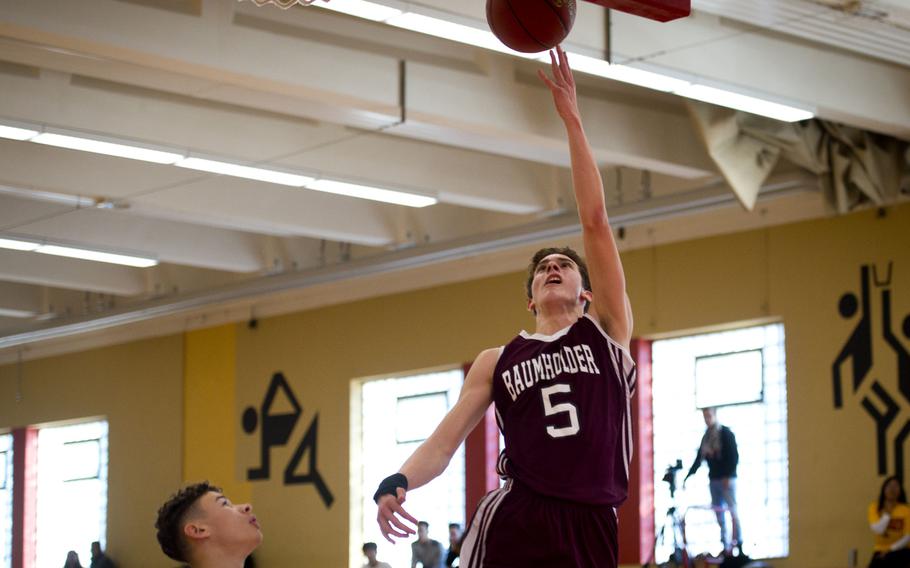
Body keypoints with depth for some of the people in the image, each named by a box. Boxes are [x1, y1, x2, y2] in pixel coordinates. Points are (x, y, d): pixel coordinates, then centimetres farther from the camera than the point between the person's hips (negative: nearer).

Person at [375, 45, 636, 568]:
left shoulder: (607, 330, 11)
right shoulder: (496, 362, 15)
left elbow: (596, 223, 5)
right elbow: (443, 442, 8)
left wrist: (571, 119, 2)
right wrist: (398, 483, -15)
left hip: (593, 526, 0)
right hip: (513, 523, 0)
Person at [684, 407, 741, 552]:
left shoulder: (726, 433, -5)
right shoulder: (706, 436, 12)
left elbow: (734, 456, -10)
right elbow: (699, 458, 13)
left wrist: (728, 476, -17)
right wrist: (689, 475, 7)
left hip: (727, 479, -6)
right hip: (713, 479, 6)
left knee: (732, 509, -6)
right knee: (719, 512, 5)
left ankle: (738, 542, -2)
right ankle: (725, 545, 9)